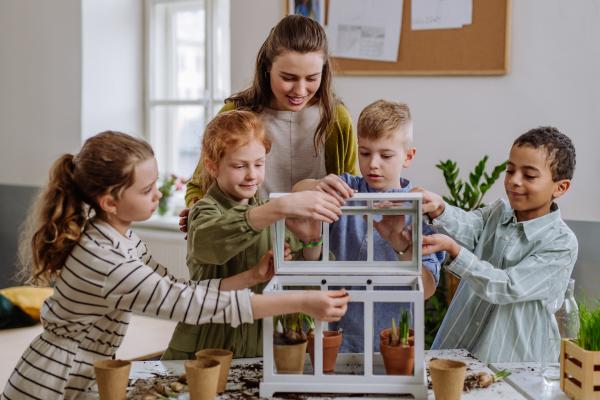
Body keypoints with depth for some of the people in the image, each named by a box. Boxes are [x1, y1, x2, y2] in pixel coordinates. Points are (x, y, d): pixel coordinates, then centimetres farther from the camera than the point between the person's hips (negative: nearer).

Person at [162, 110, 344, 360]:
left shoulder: (268, 214, 13)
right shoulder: (206, 210, -7)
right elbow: (205, 242, -32)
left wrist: (311, 241, -13)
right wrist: (284, 206, -41)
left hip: (260, 347, 5)